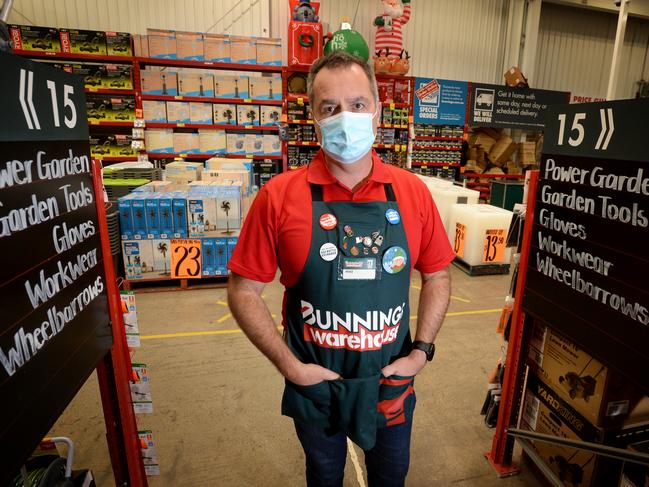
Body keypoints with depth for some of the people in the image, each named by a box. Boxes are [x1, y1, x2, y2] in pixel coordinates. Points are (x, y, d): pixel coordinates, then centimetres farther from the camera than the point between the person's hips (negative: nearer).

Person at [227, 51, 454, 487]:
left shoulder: (413, 192, -9)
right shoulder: (279, 196, -16)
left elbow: (437, 275, 2)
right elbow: (243, 291, -11)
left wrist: (421, 350, -5)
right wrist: (290, 366, -14)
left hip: (391, 383, 2)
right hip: (313, 385, -1)